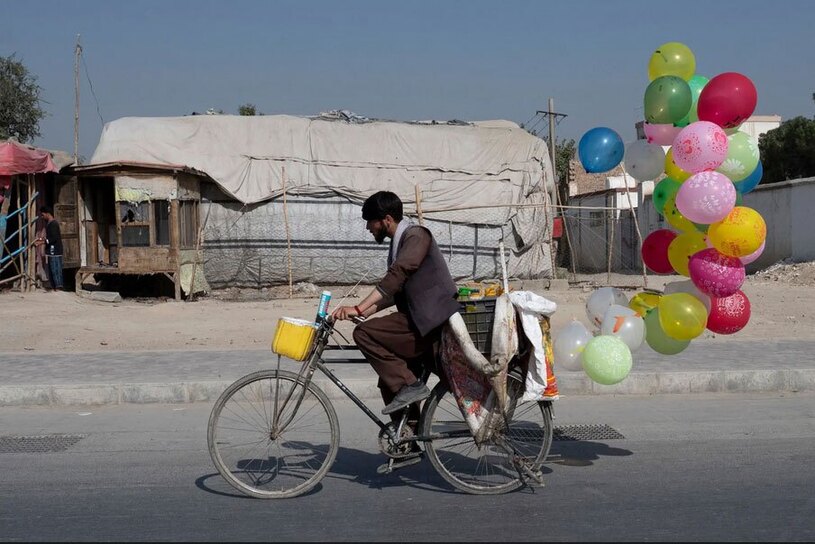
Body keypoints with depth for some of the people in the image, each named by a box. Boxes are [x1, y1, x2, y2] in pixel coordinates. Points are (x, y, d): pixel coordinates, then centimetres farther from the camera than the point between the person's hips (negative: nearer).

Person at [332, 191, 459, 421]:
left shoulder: (416, 236, -9)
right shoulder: (398, 245, 20)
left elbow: (396, 276, -23)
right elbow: (393, 293, 23)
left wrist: (358, 309, -28)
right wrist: (362, 312, 12)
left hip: (432, 323, -10)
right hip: (421, 325, 10)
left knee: (364, 333, -18)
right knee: (390, 383, 11)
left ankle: (409, 385, -14)